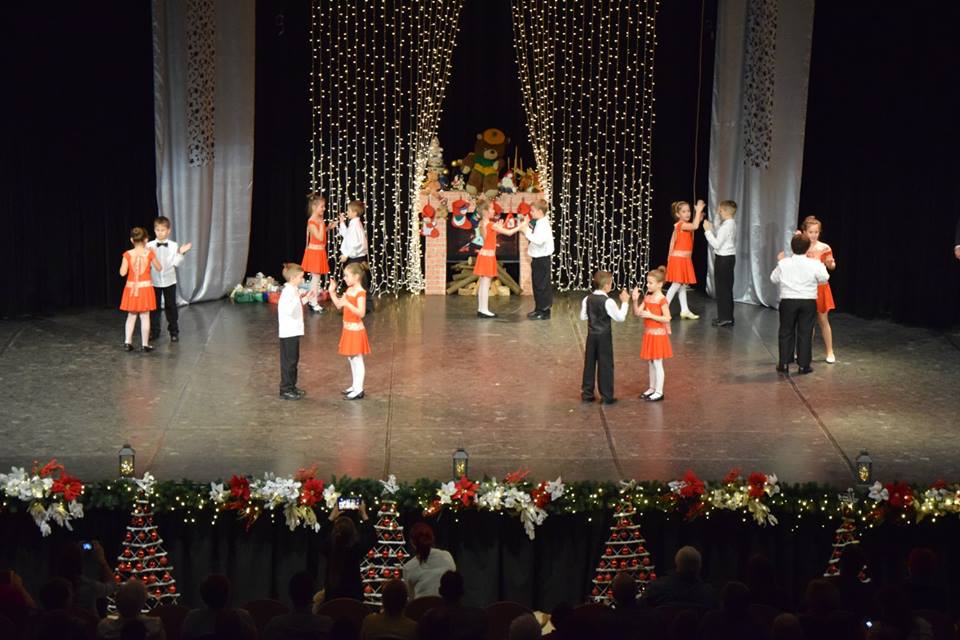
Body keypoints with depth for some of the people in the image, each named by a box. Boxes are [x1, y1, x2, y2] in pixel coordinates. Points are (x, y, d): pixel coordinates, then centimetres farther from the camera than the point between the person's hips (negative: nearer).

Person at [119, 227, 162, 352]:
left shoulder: (128, 254, -8)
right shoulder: (149, 253, -8)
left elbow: (122, 273, -8)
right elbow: (159, 268, 5)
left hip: (131, 287, 1)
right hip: (145, 287, -1)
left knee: (131, 316, 14)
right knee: (145, 316, 4)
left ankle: (127, 342, 10)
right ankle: (145, 344, 7)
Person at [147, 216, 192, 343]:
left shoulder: (173, 246, -3)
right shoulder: (149, 245, -3)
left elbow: (176, 263, -7)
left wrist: (181, 253, -21)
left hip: (169, 281, -1)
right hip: (154, 281, 1)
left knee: (171, 306, 5)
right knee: (154, 306, 8)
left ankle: (174, 332, 14)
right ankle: (154, 331, 18)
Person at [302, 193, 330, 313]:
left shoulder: (319, 220, 8)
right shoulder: (312, 222, -20)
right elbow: (320, 237, -24)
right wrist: (322, 224, -23)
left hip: (320, 251, 9)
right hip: (314, 251, -9)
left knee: (315, 277, 13)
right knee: (316, 277, -6)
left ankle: (312, 301, 21)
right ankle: (314, 303, -2)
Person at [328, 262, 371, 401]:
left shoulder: (360, 293, -20)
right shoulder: (349, 290, 8)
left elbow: (361, 313, -28)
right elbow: (338, 305, 15)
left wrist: (347, 304, -37)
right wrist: (332, 292, 5)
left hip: (356, 330, -9)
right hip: (347, 329, 9)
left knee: (357, 359, -3)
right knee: (351, 359, 18)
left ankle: (359, 391, 2)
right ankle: (355, 386, 30)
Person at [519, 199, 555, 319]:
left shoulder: (543, 224, -18)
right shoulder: (539, 223, 12)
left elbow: (539, 240, -30)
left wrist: (527, 232, -26)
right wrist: (526, 229, 6)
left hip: (542, 259, -10)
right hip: (537, 258, 10)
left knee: (542, 285, -5)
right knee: (537, 284, 16)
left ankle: (544, 311, 0)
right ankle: (539, 309, 25)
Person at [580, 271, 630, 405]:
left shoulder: (587, 299, 0)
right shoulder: (608, 302, -18)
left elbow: (583, 316, 8)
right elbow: (620, 318, -14)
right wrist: (624, 302, -5)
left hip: (591, 335, 5)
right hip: (604, 336, -5)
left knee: (589, 364, 13)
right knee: (606, 365, 2)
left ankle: (587, 393, 18)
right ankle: (607, 396, 5)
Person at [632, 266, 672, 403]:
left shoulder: (662, 300, -17)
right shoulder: (647, 298, 5)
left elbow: (667, 319, -20)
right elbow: (637, 313, 3)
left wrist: (650, 315, -24)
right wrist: (635, 300, -12)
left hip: (658, 334, -8)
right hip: (648, 334, 8)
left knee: (657, 363, -2)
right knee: (650, 363, 15)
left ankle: (659, 392, 5)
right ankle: (652, 388, 25)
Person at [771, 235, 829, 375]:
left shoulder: (784, 263, -3)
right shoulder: (814, 264, -7)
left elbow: (773, 279, 7)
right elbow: (824, 278, -3)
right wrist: (821, 265, 14)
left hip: (788, 301, 1)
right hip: (808, 301, -1)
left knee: (786, 332, 9)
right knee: (805, 333, 5)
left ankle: (784, 363, 10)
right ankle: (804, 364, 5)